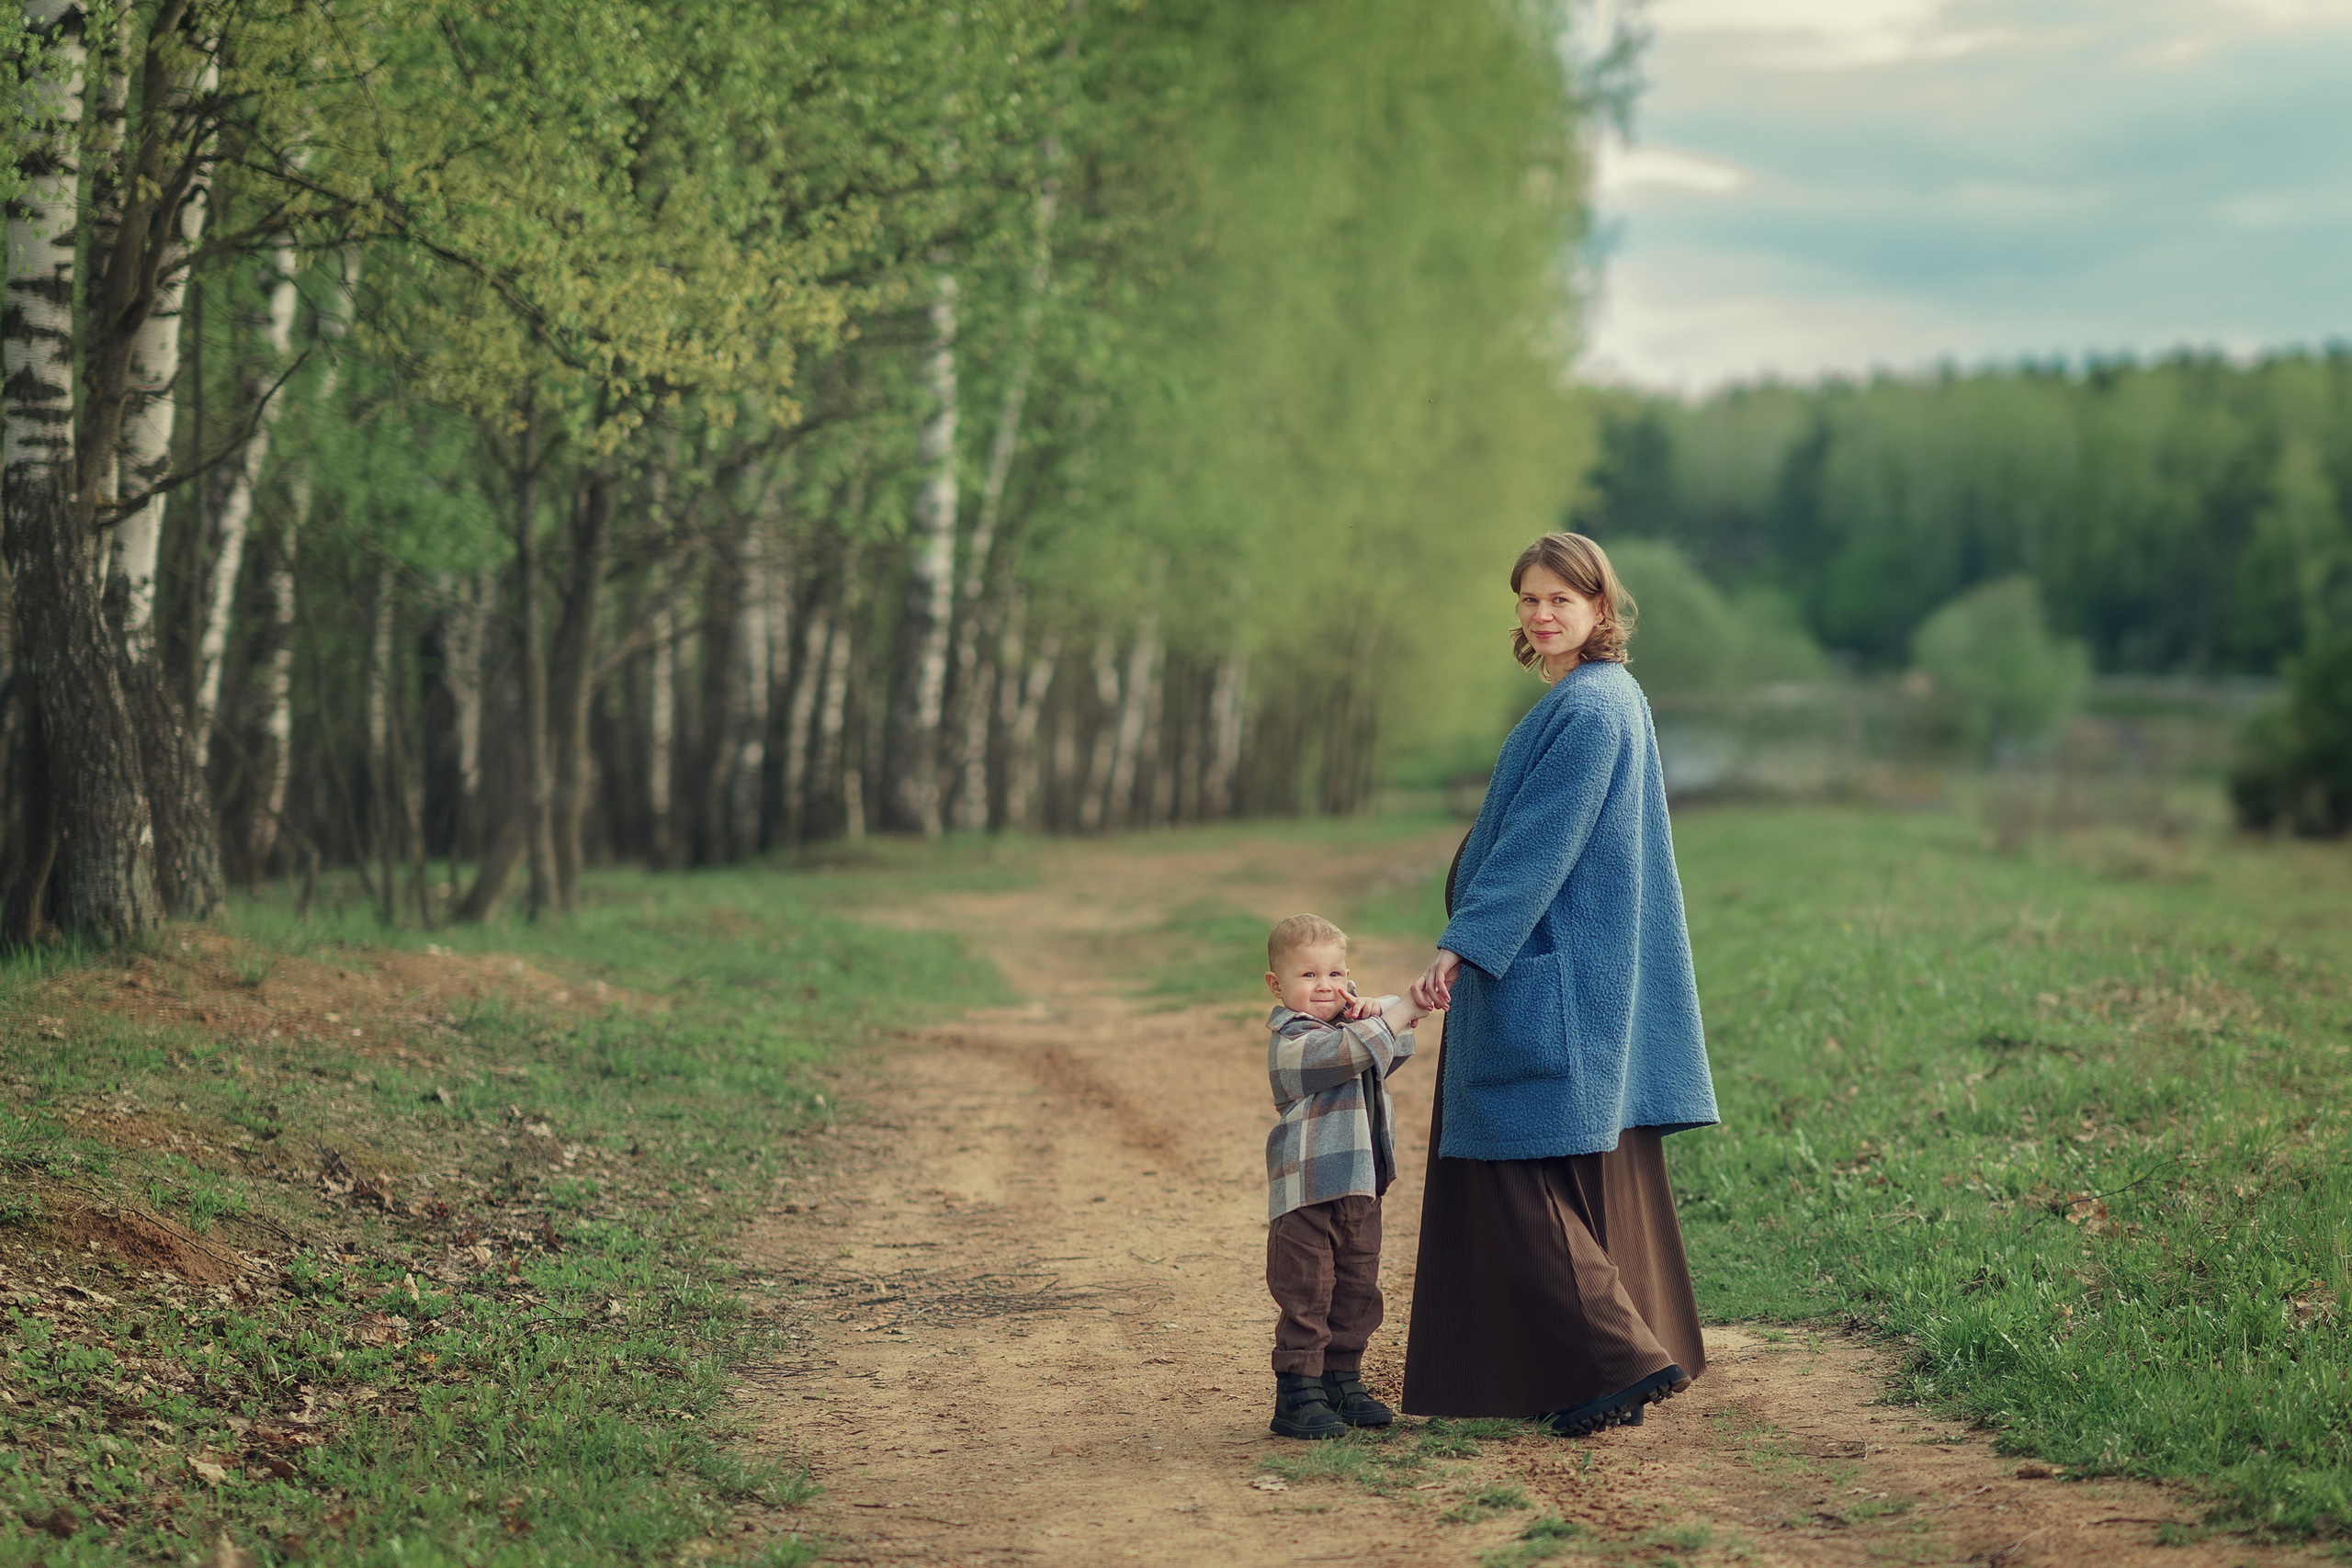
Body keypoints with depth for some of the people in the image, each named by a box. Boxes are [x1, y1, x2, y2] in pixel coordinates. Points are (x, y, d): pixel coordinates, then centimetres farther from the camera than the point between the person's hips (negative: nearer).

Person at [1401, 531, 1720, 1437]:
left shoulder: (1587, 709, -16)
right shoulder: (1610, 698, 15)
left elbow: (1539, 844, -22)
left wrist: (1462, 947, -24)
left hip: (1552, 979, -10)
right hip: (1597, 976, 10)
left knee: (1519, 1175, -7)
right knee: (1596, 1176, 12)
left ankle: (1618, 1361, -9)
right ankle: (1646, 1353, 16)